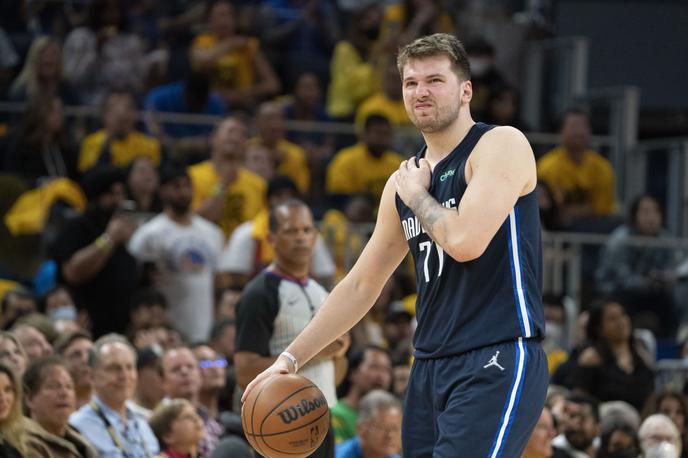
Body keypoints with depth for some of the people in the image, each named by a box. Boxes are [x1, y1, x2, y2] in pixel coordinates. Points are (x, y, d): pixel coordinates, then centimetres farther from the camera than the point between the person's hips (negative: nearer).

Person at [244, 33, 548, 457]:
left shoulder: (501, 145, -6)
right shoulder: (404, 181, 16)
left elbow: (465, 242, -21)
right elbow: (360, 285, 22)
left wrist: (416, 194, -3)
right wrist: (291, 357, 18)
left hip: (497, 362, -8)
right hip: (431, 368, 8)